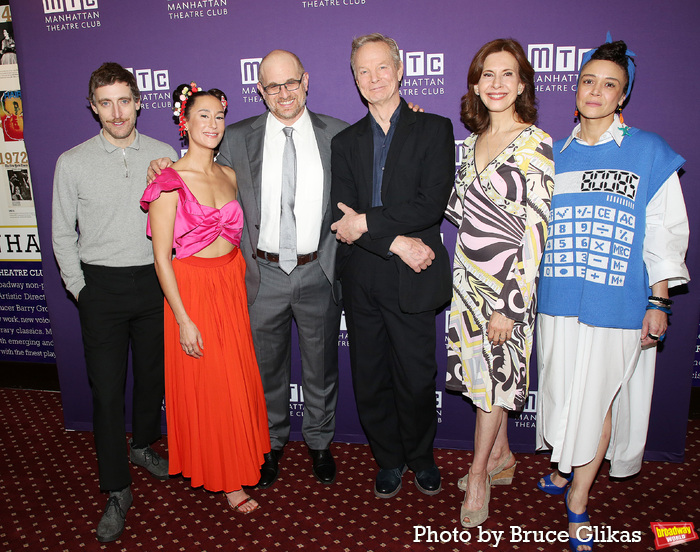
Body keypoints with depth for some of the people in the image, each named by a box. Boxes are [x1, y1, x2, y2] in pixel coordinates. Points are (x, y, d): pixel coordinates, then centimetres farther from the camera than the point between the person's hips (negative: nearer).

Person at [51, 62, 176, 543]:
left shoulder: (165, 156, 1)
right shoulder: (72, 163, -2)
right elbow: (63, 235, 5)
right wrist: (79, 288, 0)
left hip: (155, 281, 2)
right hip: (102, 286, -1)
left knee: (153, 374, 15)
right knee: (107, 389, 1)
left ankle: (143, 445, 42)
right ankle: (117, 490, 17)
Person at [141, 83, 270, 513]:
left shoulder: (229, 176, 6)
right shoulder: (170, 182, -12)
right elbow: (162, 258, -13)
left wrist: (240, 282, 8)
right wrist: (184, 320, -15)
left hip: (233, 285, 6)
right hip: (191, 290, -5)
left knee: (238, 378, 15)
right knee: (205, 385, 7)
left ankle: (240, 460, 37)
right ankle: (225, 479, 25)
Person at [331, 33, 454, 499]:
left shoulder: (434, 129, 2)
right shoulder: (345, 142, 11)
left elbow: (432, 204, -12)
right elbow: (342, 219, -1)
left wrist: (366, 223, -13)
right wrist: (396, 242, -15)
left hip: (411, 281, -3)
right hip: (361, 282, 3)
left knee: (417, 380, 9)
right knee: (370, 381, 12)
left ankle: (421, 457, 35)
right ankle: (389, 460, 34)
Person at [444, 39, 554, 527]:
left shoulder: (536, 144, -11)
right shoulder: (474, 140, 9)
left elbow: (535, 229, -15)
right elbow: (458, 207, 10)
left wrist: (512, 304, -18)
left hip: (508, 280, -6)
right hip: (469, 274, 6)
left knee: (497, 376, 6)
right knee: (483, 371, 15)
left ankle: (479, 478, 26)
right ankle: (501, 458, 37)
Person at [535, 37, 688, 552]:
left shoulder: (649, 152, 0)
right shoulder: (555, 155, 8)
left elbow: (665, 232, -1)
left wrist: (659, 302, -5)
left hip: (618, 307, -3)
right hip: (559, 302, 3)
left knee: (597, 400, 5)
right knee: (562, 396, 13)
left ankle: (577, 500, 23)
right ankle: (564, 467, 39)